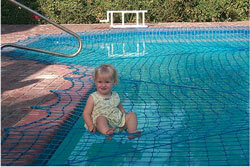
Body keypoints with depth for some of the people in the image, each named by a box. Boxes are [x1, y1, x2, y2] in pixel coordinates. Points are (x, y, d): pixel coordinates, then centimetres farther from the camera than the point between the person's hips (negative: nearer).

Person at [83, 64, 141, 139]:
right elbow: (86, 113, -2)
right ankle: (106, 132, -60)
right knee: (101, 118, -35)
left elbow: (121, 109, 25)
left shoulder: (115, 96, 14)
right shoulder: (93, 98, 0)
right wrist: (91, 126, -18)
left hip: (118, 122, 5)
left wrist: (125, 117, 7)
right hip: (103, 123, -5)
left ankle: (132, 131, -24)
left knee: (131, 115, -5)